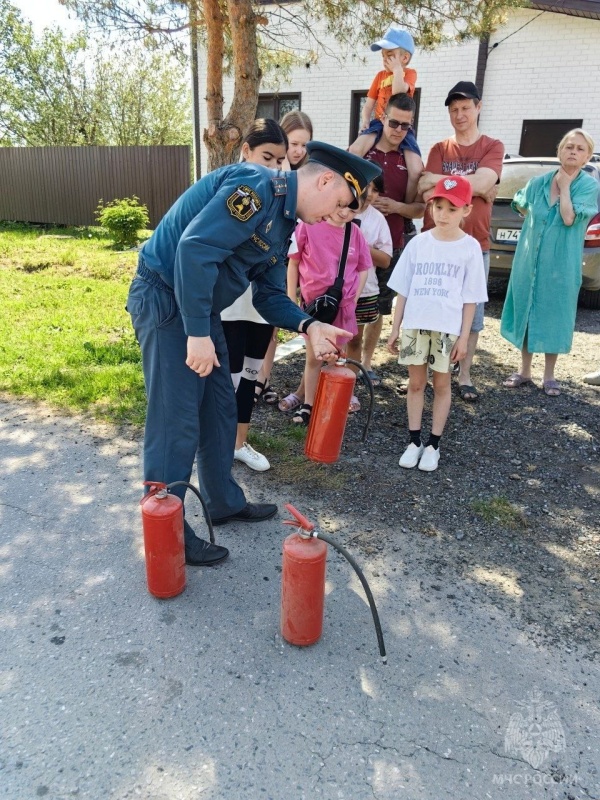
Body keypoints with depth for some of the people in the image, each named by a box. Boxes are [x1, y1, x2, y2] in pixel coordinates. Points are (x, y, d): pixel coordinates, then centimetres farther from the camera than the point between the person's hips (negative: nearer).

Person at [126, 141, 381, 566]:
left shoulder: (282, 224, 11)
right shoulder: (258, 187, -19)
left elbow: (270, 294, 12)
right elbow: (195, 249, -29)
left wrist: (309, 326, -6)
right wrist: (198, 333, -28)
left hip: (202, 308, 10)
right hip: (165, 300, -10)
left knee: (220, 409, 15)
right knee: (176, 421, -5)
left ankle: (225, 502, 32)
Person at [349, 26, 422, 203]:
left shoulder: (410, 73, 4)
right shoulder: (380, 75, 14)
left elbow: (398, 92, -18)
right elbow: (369, 104, 12)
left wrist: (397, 69, -8)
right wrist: (365, 121, -7)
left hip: (402, 126, -2)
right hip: (380, 122, 2)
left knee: (417, 171, -21)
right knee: (355, 150, -29)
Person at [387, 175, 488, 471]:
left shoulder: (470, 247, -2)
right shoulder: (418, 243, 3)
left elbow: (470, 299, -1)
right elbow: (403, 291, 6)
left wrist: (464, 336, -5)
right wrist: (395, 328, 4)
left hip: (448, 327, -2)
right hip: (415, 325, 2)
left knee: (441, 384, 9)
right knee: (416, 383, 9)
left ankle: (433, 444, 18)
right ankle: (414, 441, 19)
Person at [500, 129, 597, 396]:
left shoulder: (589, 186, -6)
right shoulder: (539, 181, 4)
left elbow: (569, 218, -19)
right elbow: (521, 206, 21)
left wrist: (564, 185, -12)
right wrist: (538, 222, 10)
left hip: (560, 265, -3)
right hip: (529, 260, 3)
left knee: (553, 316, 3)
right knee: (526, 312, 8)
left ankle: (549, 376, 17)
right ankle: (524, 371, 22)